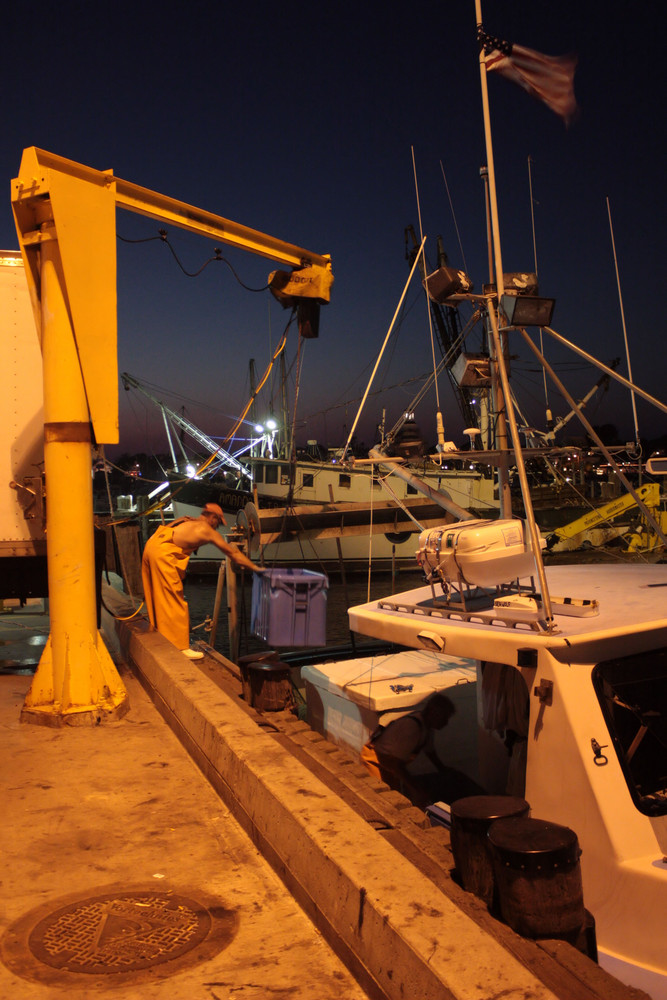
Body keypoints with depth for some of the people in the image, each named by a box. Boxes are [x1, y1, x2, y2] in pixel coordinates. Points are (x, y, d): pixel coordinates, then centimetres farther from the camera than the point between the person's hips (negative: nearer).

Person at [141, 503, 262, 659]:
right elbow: (232, 552, 11)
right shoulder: (207, 530, 4)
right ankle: (180, 648, 3)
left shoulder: (188, 521, 24)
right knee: (174, 603, -2)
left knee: (158, 600, 16)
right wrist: (255, 568, 18)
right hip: (162, 553, -9)